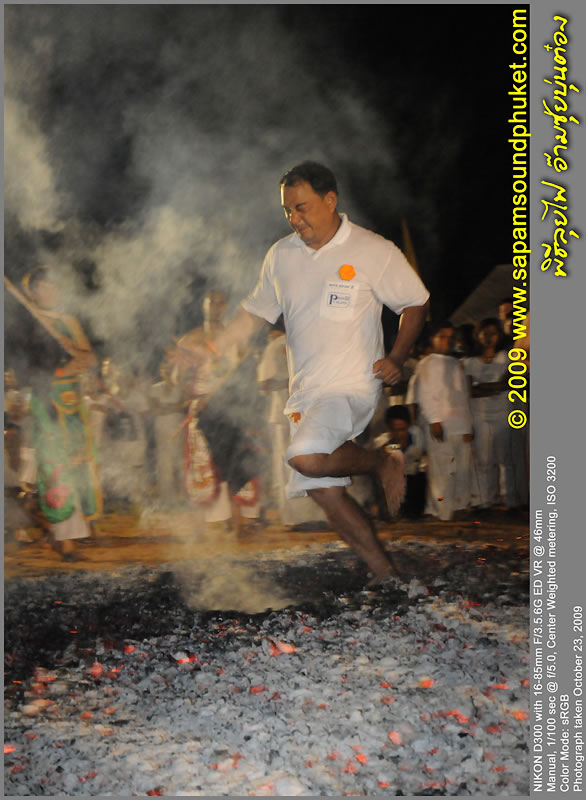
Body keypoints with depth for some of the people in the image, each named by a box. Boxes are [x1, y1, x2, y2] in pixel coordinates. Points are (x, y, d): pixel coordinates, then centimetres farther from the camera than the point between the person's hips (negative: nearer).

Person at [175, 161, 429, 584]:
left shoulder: (375, 251, -5)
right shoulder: (281, 255, 8)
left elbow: (416, 303, 4)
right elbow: (256, 312, 18)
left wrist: (397, 357, -10)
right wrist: (209, 350, 9)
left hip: (353, 383, -6)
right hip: (305, 390, 6)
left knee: (307, 458, -30)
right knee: (324, 491, 3)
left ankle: (383, 463, -3)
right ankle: (384, 572, 17)